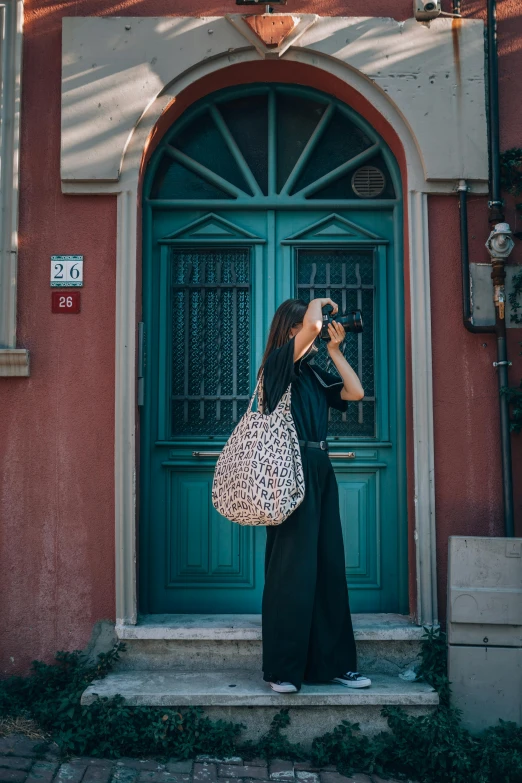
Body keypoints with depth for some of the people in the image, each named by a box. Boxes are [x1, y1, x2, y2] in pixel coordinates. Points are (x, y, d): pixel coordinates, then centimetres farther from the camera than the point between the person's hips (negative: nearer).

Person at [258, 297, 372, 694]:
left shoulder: (313, 372, 17)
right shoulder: (279, 363, -4)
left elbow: (355, 392, 12)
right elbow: (312, 325, -18)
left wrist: (335, 350, 12)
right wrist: (321, 302, 3)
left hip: (320, 469, 8)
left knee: (329, 565, 9)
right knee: (293, 567, -5)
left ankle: (332, 663, 18)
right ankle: (281, 668, 4)